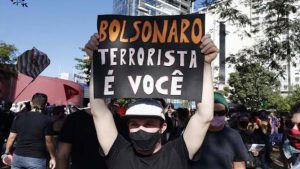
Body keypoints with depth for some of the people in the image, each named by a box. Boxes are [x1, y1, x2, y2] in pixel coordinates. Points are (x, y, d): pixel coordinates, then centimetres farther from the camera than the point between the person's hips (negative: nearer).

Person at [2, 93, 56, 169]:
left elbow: (12, 137, 7)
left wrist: (7, 152, 21)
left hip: (18, 157, 4)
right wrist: (52, 157, 2)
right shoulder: (46, 120, -9)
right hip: (36, 159, -4)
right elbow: (48, 141, -8)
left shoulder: (19, 117, 3)